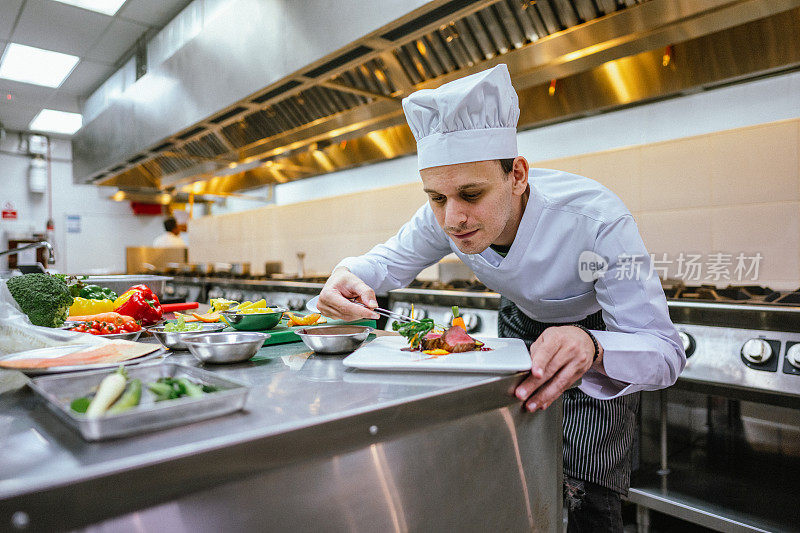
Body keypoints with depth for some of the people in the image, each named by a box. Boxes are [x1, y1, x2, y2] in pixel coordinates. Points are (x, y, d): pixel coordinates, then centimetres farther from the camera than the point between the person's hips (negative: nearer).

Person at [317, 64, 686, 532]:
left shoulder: (597, 221, -40)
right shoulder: (444, 217, -27)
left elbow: (665, 352, -37)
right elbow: (392, 260, -9)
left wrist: (591, 349, -60)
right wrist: (350, 274, -34)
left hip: (602, 333, -3)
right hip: (521, 323, 4)